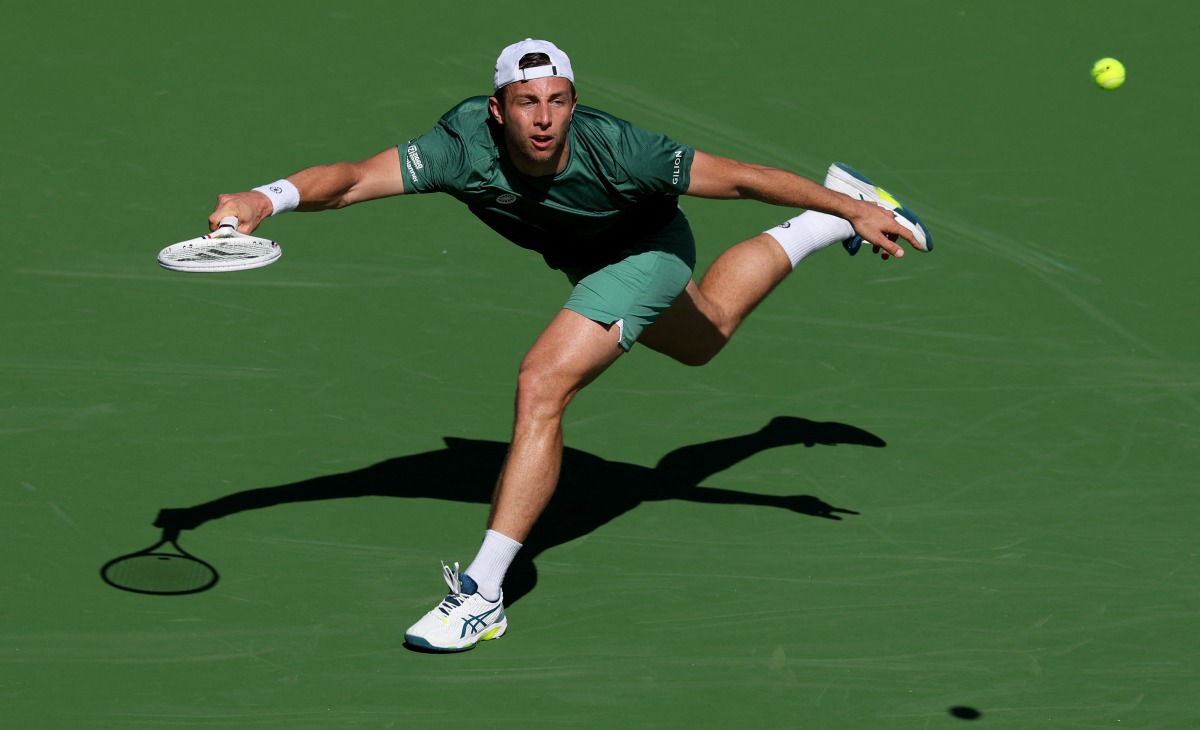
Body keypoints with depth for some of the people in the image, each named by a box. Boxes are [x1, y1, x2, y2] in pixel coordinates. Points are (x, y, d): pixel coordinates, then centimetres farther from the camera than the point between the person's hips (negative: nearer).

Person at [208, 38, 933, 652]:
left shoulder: (613, 149, -40)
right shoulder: (465, 145, -34)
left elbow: (742, 178, -31)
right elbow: (357, 177, -46)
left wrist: (853, 210, -26)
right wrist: (268, 197, -65)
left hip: (646, 251, -6)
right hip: (581, 257, 6)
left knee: (542, 384, -25)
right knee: (703, 339, 33)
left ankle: (485, 593, -19)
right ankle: (820, 231, 59)